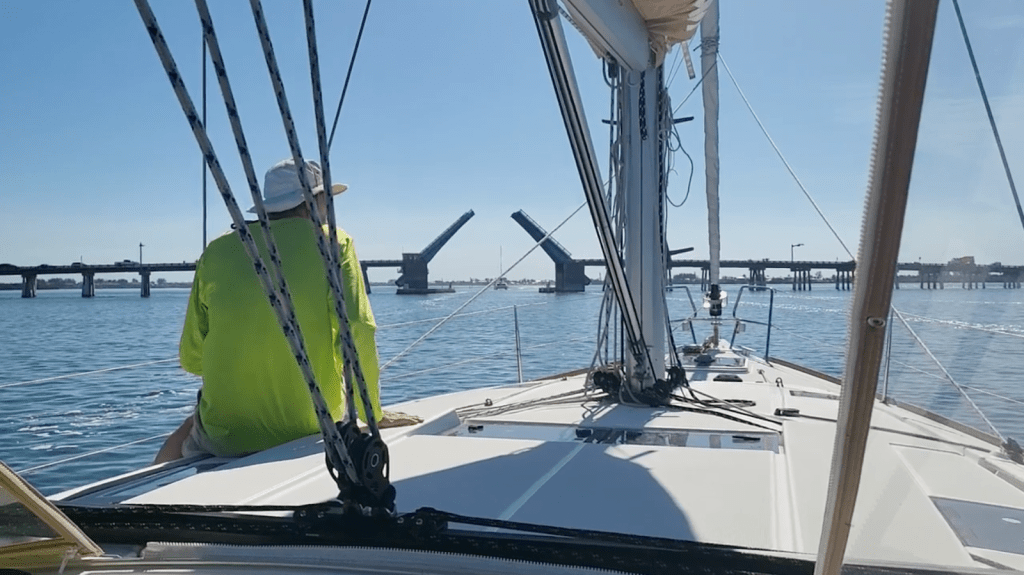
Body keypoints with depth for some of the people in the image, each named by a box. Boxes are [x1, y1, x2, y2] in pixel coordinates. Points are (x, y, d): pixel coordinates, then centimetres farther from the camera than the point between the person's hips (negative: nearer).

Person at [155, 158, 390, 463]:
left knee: (180, 439, 34)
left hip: (226, 435, 1)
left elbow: (190, 360, 4)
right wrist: (372, 414, -4)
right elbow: (357, 333, -14)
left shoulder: (218, 250, 2)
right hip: (309, 429, 0)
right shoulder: (333, 243, -4)